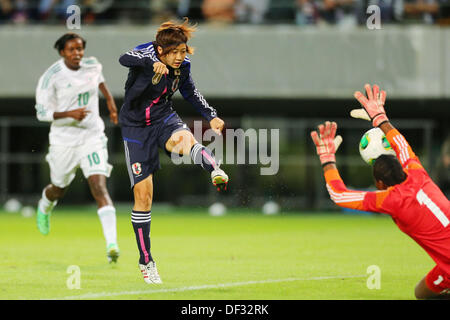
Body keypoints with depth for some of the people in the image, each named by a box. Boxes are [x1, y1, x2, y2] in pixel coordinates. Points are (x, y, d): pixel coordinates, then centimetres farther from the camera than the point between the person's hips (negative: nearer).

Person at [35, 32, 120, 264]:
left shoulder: (92, 66, -1)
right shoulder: (51, 77, -14)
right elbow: (42, 112, -12)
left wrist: (109, 100, 22)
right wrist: (70, 114, -26)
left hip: (92, 137, 1)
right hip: (63, 141, -1)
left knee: (99, 187, -17)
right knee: (59, 190, 18)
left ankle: (111, 244, -27)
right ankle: (44, 207, 57)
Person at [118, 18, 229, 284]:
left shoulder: (182, 65, -4)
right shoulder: (146, 54, -20)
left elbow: (189, 90, 17)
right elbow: (125, 59, -44)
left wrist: (211, 115, 7)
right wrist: (152, 64, -62)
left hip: (164, 117, 3)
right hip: (136, 126, -3)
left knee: (185, 139, -35)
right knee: (143, 194, -3)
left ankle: (215, 170, -66)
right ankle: (146, 262, 9)